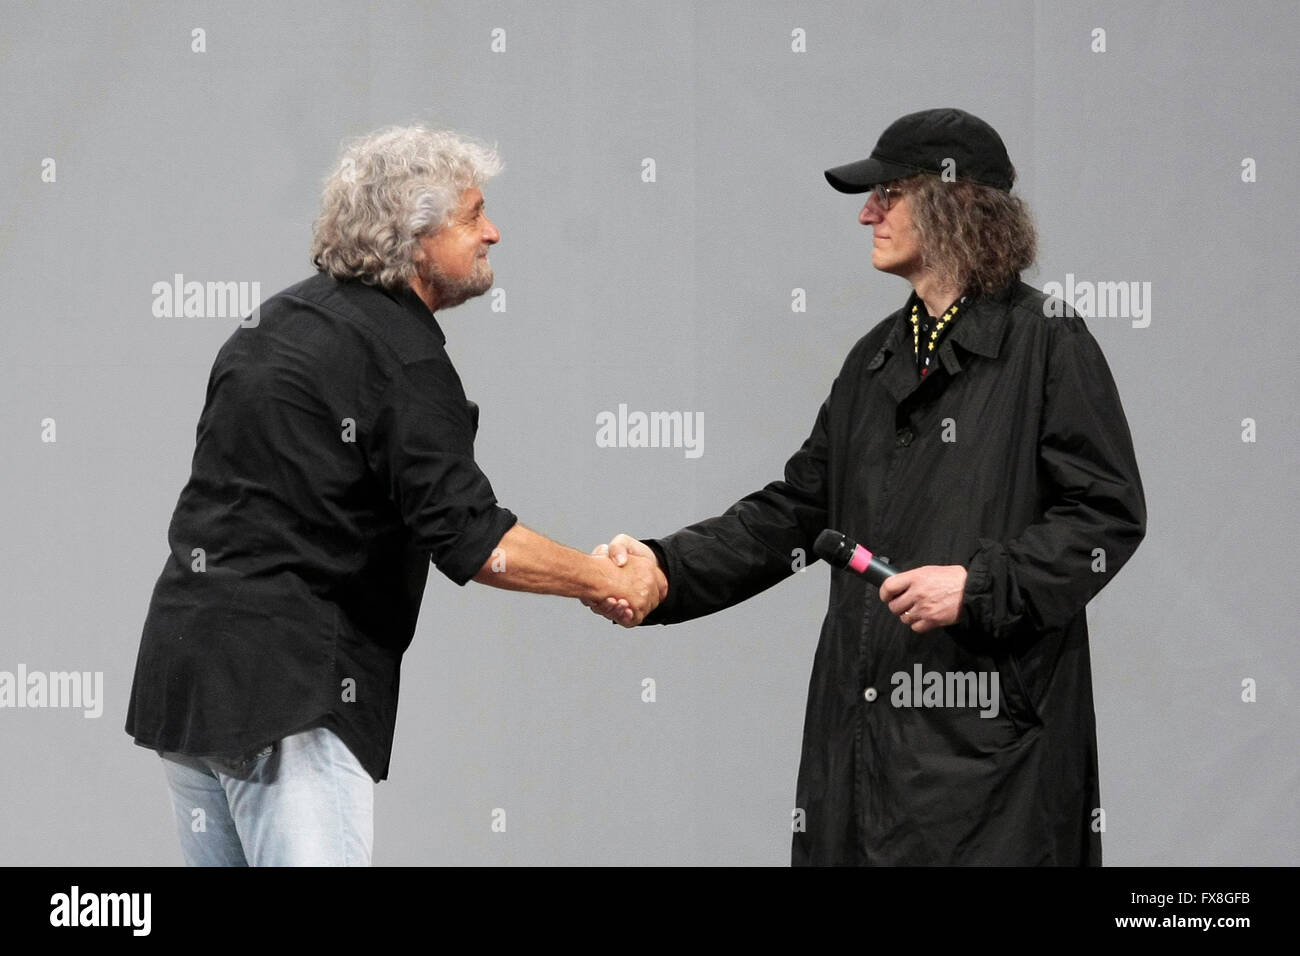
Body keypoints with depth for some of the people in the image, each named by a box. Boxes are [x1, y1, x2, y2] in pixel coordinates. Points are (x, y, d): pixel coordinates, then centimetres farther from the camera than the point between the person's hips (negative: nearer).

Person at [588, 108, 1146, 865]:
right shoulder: (878, 358, 17)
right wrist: (666, 568, 5)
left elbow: (1109, 514, -9)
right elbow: (796, 512, 17)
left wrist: (979, 586, -17)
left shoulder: (1046, 343, -5)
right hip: (870, 719, 7)